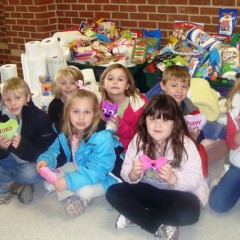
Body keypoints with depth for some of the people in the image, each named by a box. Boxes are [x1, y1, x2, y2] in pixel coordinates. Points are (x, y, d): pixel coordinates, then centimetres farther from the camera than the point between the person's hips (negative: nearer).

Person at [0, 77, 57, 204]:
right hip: (12, 159, 4)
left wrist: (22, 145, -37)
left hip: (33, 162, -4)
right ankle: (17, 186, -14)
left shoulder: (40, 118, -20)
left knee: (29, 174, -35)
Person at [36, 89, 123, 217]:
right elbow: (55, 150, 3)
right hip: (79, 169, 7)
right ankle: (70, 197, -13)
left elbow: (97, 171, -35)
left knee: (84, 191, -33)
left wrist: (69, 180, -42)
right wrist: (46, 159, -21)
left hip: (104, 177, -7)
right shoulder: (67, 134, -10)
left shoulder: (102, 138, -32)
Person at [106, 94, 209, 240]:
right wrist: (133, 174, -30)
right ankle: (160, 227, -21)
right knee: (113, 192, -16)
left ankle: (135, 216, -17)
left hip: (176, 193, -3)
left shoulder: (185, 144, -16)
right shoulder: (139, 140, -7)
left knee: (191, 210, -35)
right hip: (147, 190, 3)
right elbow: (125, 172, -6)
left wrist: (173, 178, -39)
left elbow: (195, 180, -20)